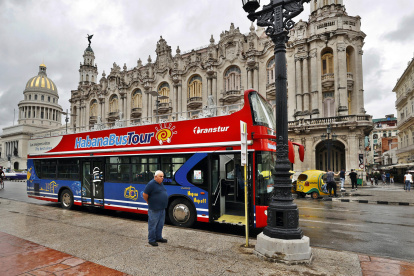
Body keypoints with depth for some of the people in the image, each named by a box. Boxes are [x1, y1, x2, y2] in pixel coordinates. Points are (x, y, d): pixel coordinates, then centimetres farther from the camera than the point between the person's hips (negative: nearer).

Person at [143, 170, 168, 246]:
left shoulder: (161, 184, 11)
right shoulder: (151, 184, -16)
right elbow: (144, 195, -15)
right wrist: (149, 202, -2)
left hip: (162, 209, 8)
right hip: (154, 209, -8)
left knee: (160, 224, 17)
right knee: (153, 225, 3)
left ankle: (158, 237, 31)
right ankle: (151, 240, 15)